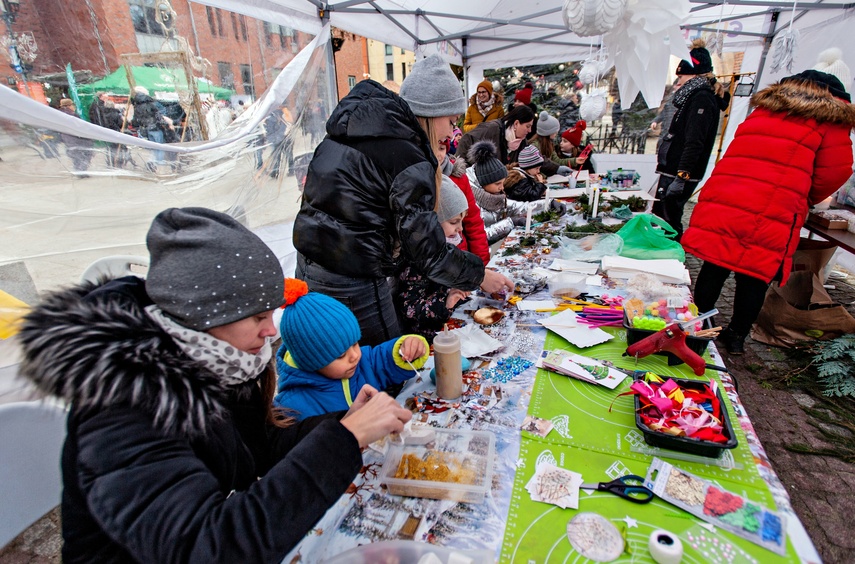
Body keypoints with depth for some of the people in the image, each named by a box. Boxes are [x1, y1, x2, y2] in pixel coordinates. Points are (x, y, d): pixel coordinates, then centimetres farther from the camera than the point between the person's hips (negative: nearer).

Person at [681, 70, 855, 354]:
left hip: (721, 202, 4)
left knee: (714, 268, 10)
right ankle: (736, 337, 18)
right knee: (755, 277, 7)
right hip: (773, 217, -3)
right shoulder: (831, 122, 9)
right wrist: (808, 199, 25)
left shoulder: (761, 112, 23)